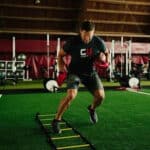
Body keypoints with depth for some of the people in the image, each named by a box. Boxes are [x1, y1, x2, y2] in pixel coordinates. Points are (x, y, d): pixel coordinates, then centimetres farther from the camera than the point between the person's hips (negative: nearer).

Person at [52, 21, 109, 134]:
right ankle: (56, 120, -8)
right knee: (71, 95, -26)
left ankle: (92, 109, 27)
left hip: (91, 72, 3)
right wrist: (61, 65, -17)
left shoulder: (98, 42, -11)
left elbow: (106, 52, 9)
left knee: (100, 95, -11)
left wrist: (107, 61, -11)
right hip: (75, 72, -3)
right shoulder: (72, 42, -18)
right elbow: (61, 54, -1)